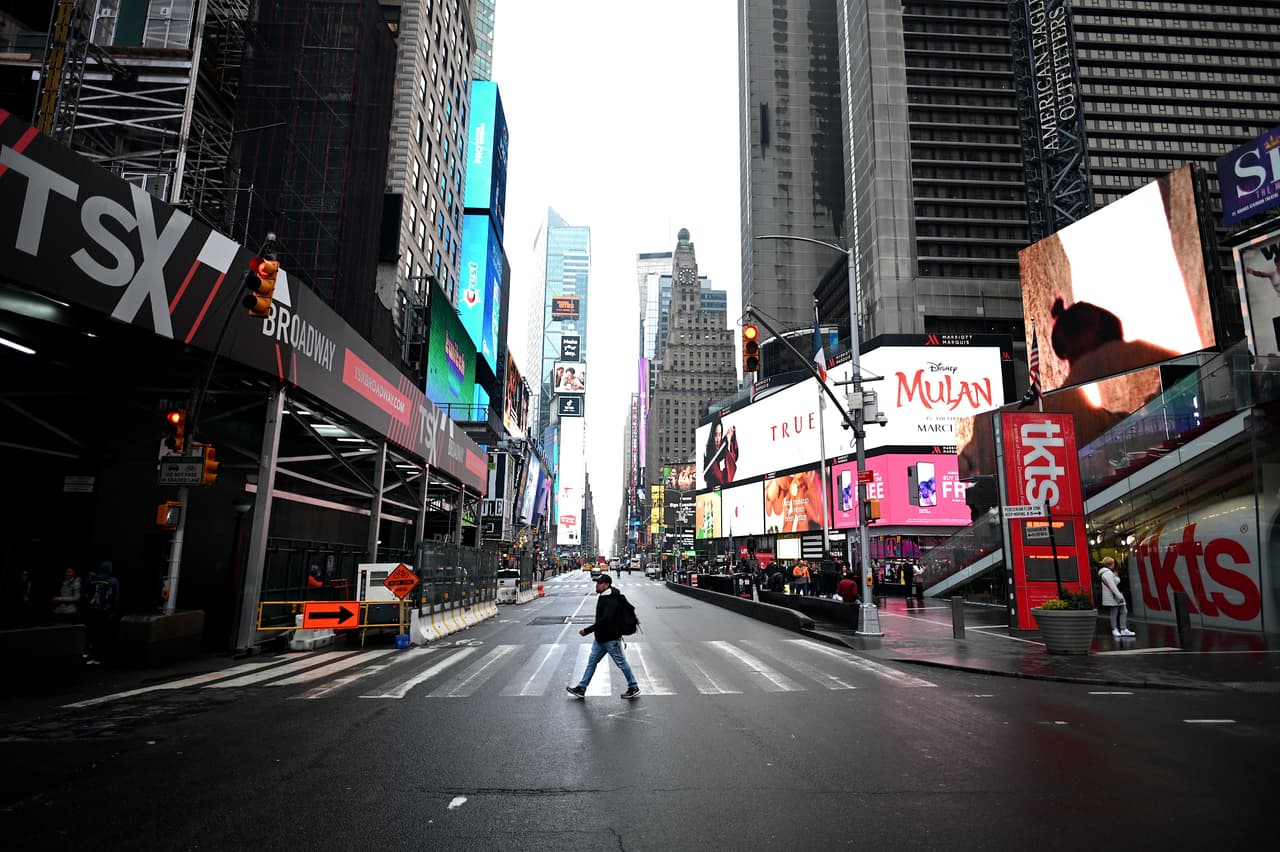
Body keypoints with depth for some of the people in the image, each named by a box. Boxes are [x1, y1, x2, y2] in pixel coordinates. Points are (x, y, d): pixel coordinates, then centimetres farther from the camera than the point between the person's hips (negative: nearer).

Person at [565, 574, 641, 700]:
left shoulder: (611, 600, -23)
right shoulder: (603, 597, 8)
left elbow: (605, 620, -32)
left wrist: (587, 630, -28)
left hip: (611, 639, -10)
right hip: (600, 638, 10)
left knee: (621, 663, 4)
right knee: (592, 662, 12)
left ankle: (634, 687, 19)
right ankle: (581, 689, 20)